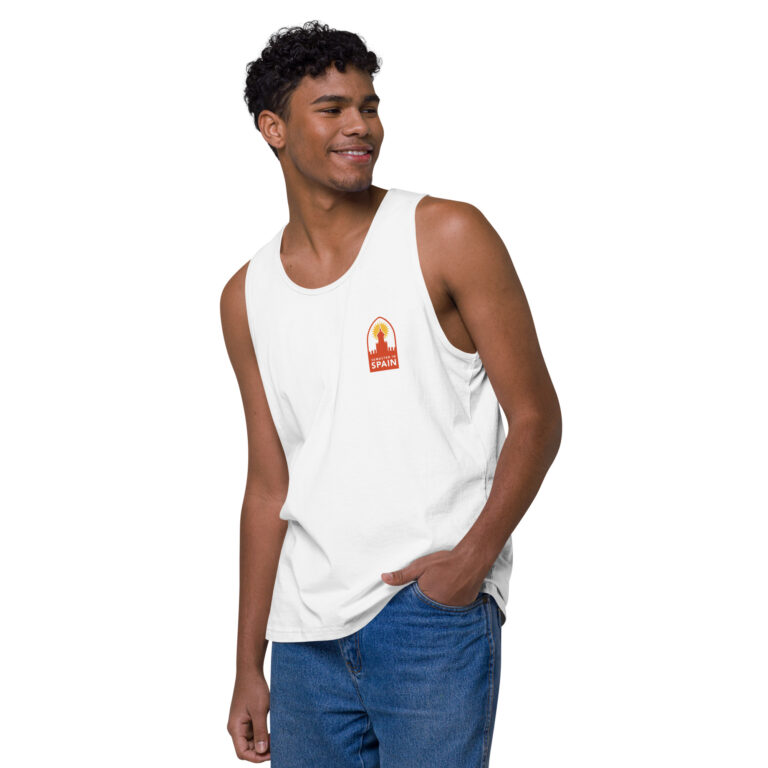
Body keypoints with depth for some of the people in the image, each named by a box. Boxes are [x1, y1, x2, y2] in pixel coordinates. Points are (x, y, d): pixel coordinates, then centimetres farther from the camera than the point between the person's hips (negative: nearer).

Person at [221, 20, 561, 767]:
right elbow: (269, 487, 13)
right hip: (307, 636, 4)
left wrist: (474, 555, -17)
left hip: (433, 609, -4)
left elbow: (536, 418, -3)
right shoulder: (247, 297, 9)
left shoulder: (447, 237, -3)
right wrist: (249, 666, 12)